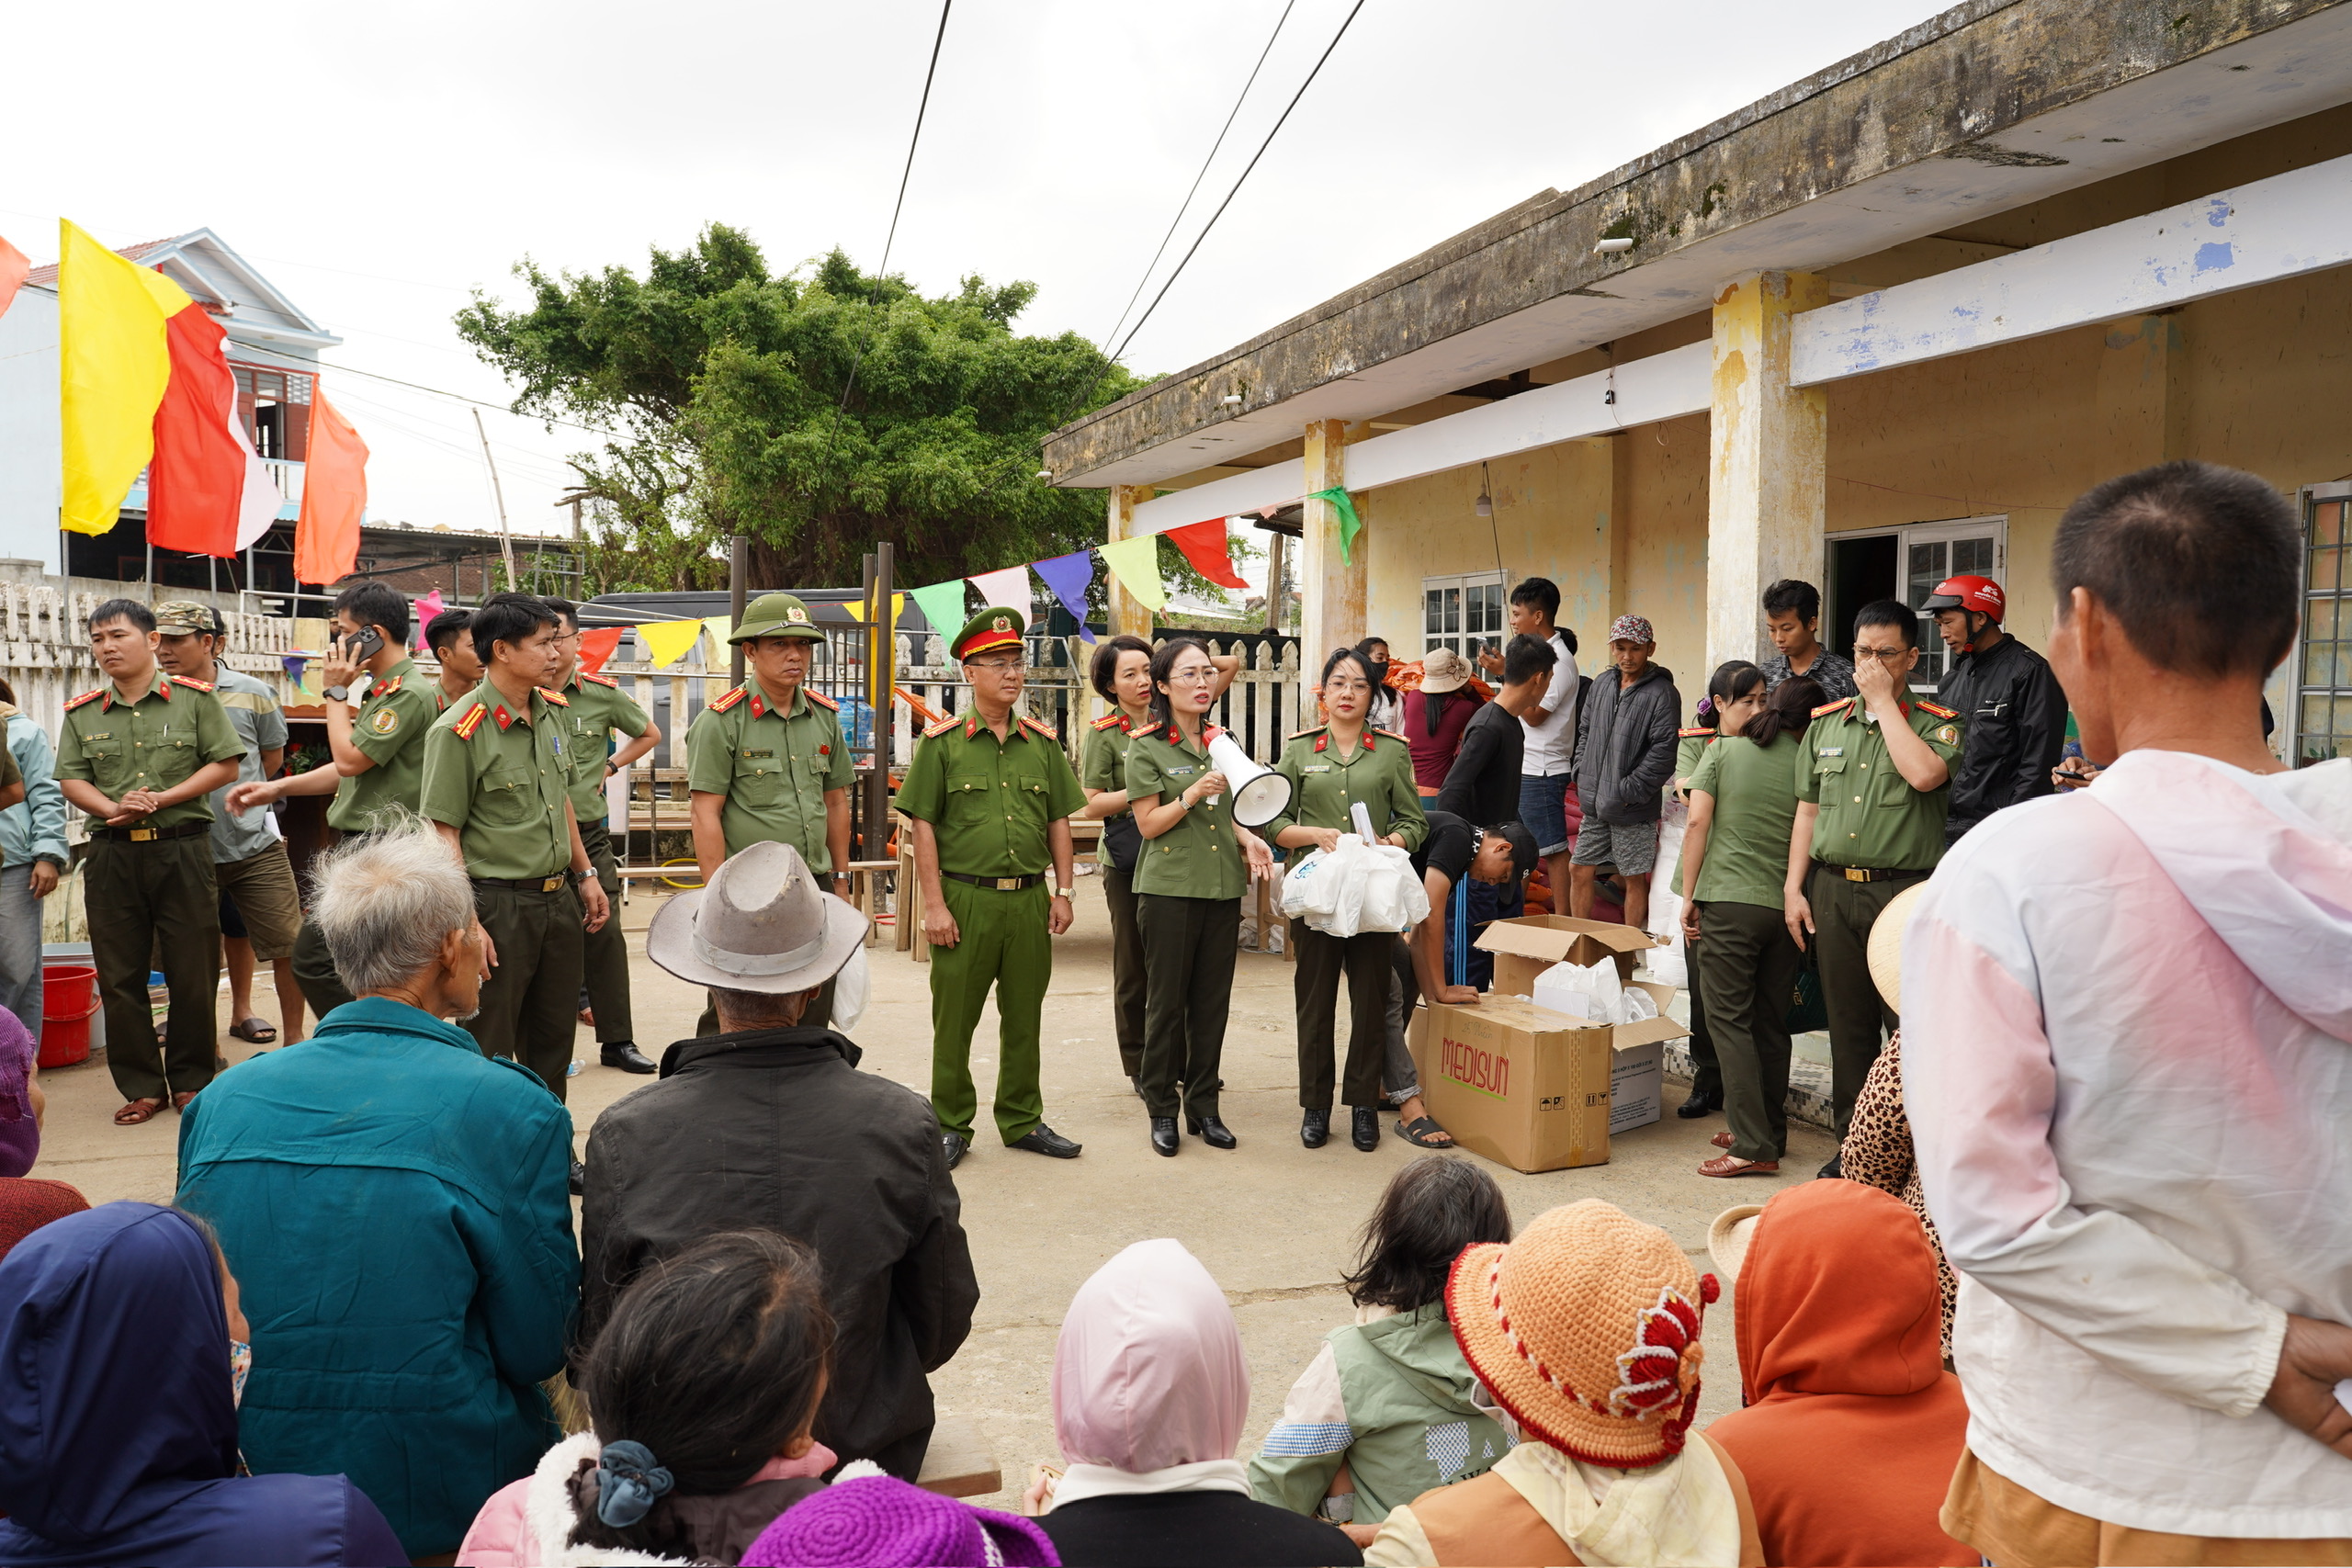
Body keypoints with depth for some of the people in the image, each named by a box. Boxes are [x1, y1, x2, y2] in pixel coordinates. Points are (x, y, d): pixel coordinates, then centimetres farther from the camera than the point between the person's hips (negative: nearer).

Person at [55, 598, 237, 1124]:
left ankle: (190, 1080, 17)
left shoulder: (194, 698, 1)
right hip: (112, 853, 3)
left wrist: (162, 799, -13)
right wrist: (114, 809, -13)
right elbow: (71, 779, 6)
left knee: (193, 972, 2)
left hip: (183, 849, -3)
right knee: (120, 976, 6)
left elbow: (225, 765, -3)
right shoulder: (82, 712, 10)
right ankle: (141, 1086, 16)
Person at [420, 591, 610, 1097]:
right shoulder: (459, 730, -15)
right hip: (498, 904, -7)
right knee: (489, 1050, 4)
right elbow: (443, 832, -15)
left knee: (554, 1039, 17)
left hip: (559, 899, 7)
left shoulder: (551, 709, 7)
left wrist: (585, 874, 18)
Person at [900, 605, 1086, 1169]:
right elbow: (924, 826, -4)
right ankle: (951, 1126, 18)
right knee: (954, 1019, 5)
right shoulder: (942, 742, -2)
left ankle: (1022, 1120, 25)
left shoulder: (1042, 742, 9)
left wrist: (1062, 893, 6)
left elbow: (1059, 821, 13)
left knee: (1024, 1017, 12)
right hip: (965, 897, -3)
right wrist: (935, 905, -9)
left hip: (1029, 899, 3)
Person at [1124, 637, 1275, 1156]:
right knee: (1167, 1001, 3)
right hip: (1169, 888, -5)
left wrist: (1248, 839, 4)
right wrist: (1192, 795, -20)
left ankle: (1203, 1107, 19)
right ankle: (1162, 1110, 14)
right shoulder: (1146, 747, -4)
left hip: (1223, 887, 5)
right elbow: (1148, 823, -7)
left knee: (1212, 1002, 8)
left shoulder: (1221, 741, 13)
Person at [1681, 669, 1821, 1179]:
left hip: (1728, 902, -3)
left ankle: (1753, 1144, -5)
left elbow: (1697, 822, -5)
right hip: (1786, 906, 3)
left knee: (1729, 1018, 0)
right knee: (1772, 1022, 13)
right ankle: (1771, 1133, 23)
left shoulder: (1723, 751, 0)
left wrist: (1689, 897, 0)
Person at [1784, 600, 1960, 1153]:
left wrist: (1883, 701, -11)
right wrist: (1793, 889, 8)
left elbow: (1924, 775, -21)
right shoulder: (1826, 722, 14)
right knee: (1847, 1025, 10)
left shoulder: (1937, 724, 1)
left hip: (1905, 890, -4)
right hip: (1832, 889, 4)